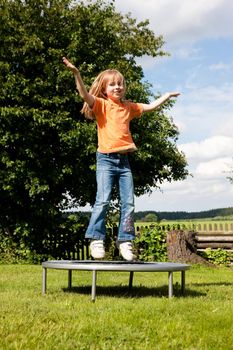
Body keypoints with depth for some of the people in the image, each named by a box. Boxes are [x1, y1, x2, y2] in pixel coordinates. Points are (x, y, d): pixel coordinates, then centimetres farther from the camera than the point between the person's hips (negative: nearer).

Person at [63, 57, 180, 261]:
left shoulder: (129, 107, 15)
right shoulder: (101, 105, 0)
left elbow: (150, 107, 28)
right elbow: (85, 95, -18)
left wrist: (167, 95, 33)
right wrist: (76, 73, -31)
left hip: (124, 160, 5)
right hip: (106, 159, -5)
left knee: (129, 203, 1)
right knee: (103, 200, -12)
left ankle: (125, 240, 9)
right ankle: (97, 239, -3)